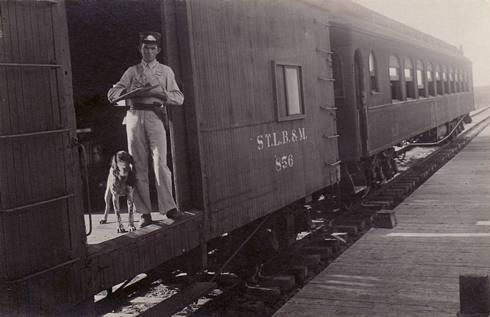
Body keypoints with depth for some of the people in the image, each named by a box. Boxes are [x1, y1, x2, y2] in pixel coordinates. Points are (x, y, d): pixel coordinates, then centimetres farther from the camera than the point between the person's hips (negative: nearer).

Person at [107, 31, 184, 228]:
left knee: (160, 163, -14)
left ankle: (169, 207, -11)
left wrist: (158, 93, -9)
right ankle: (145, 213, 1)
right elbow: (112, 94, 9)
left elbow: (179, 98, 8)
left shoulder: (165, 71, 17)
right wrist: (135, 92, -10)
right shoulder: (132, 71, 19)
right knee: (139, 166, -2)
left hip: (155, 117, -1)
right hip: (134, 117, 2)